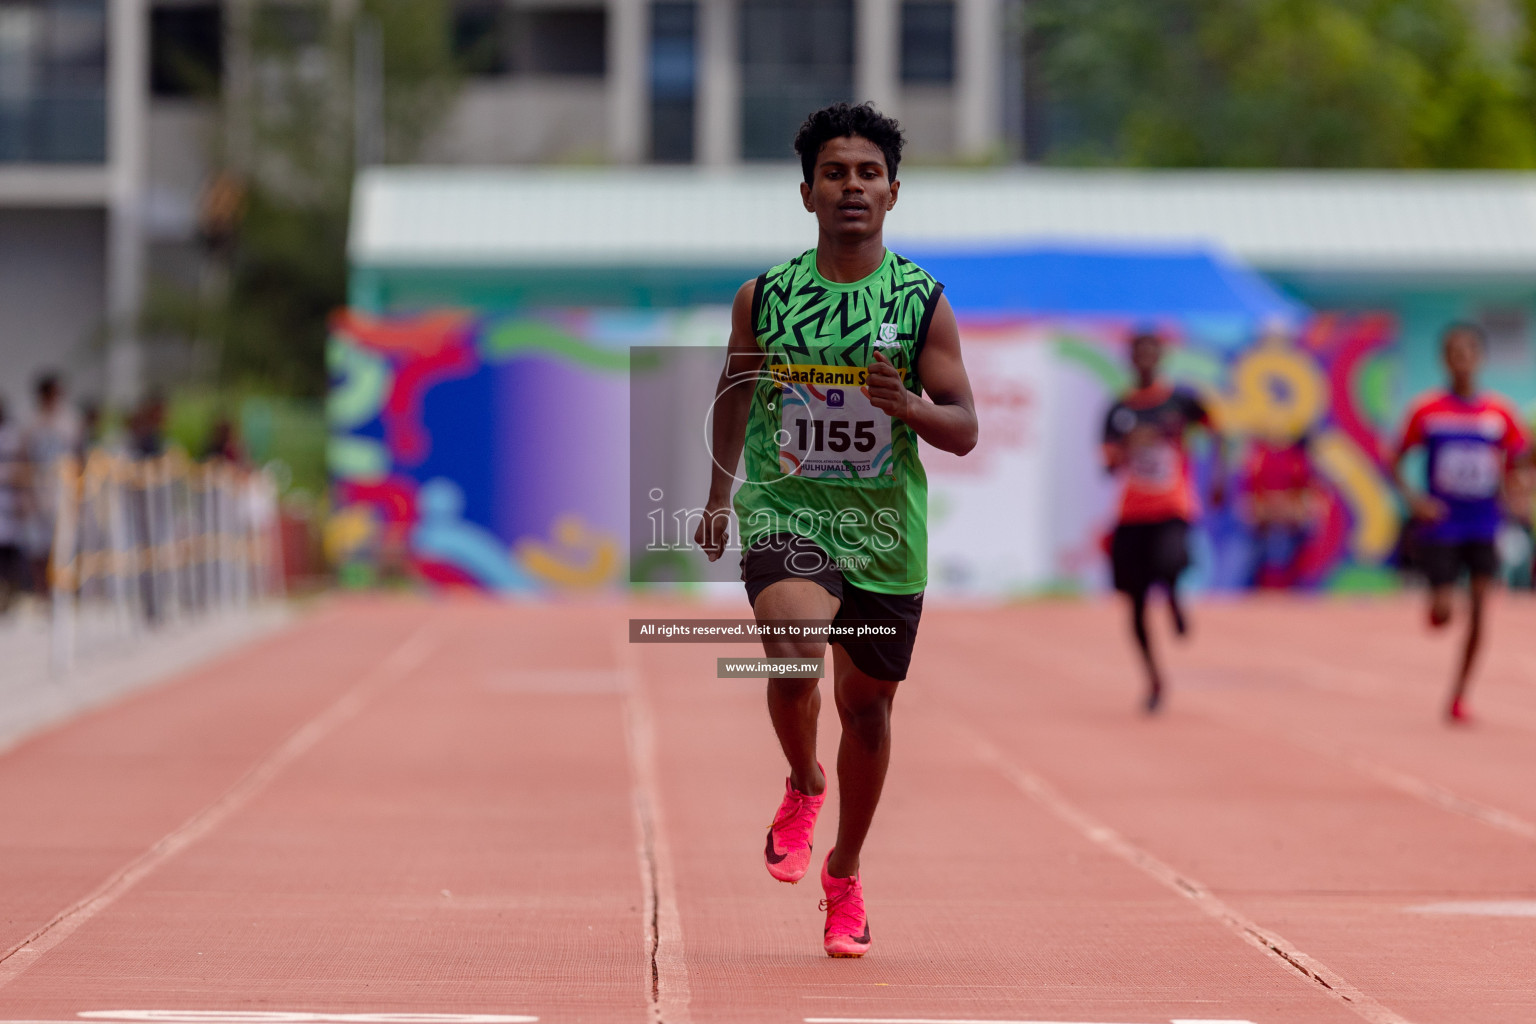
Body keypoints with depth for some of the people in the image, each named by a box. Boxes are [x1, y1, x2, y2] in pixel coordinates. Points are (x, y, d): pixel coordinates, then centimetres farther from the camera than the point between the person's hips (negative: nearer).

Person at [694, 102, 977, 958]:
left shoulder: (925, 302, -2)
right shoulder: (763, 296, 0)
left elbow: (965, 429, -3)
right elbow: (735, 391, 18)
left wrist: (906, 405, -23)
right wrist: (719, 496, 22)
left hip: (886, 532, 1)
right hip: (784, 512, -1)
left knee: (867, 703, 10)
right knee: (794, 658, -26)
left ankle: (845, 878, 32)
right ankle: (803, 785, 7)